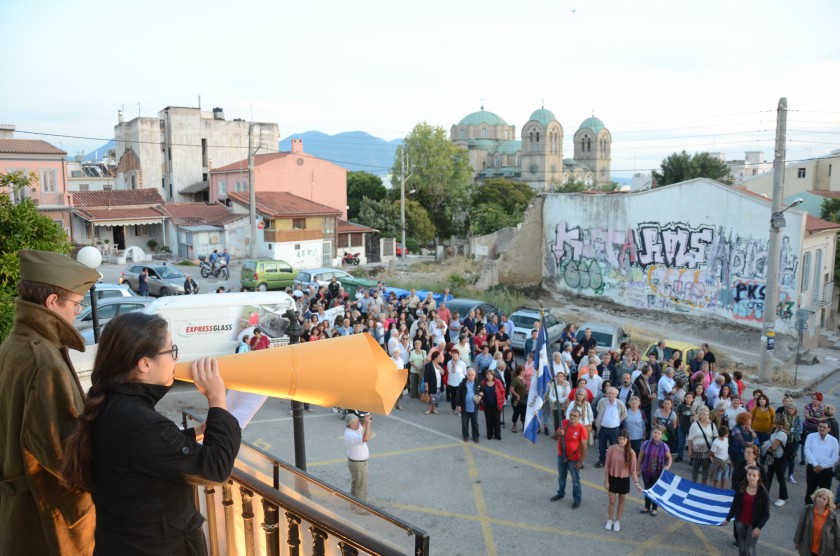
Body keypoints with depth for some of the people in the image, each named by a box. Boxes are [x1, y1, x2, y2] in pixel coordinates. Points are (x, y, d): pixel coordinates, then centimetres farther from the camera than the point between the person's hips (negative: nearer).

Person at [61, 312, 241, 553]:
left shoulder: (110, 406, -3)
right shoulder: (140, 424, -32)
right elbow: (214, 467, -26)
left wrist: (196, 433, 4)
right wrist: (217, 399, -22)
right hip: (155, 545, -9)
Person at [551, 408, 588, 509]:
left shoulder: (581, 428, -20)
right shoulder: (564, 423, -7)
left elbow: (583, 446, -16)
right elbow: (555, 438, 0)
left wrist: (580, 461, -15)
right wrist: (558, 434, -23)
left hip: (573, 459, -5)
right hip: (561, 456, 5)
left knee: (575, 480, 9)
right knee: (561, 477, 23)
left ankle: (577, 499, 24)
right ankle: (561, 494, 43)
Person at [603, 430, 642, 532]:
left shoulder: (631, 453, -13)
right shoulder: (612, 449, -16)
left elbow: (633, 470, -7)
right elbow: (607, 466, -8)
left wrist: (637, 483, -16)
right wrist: (606, 481, -7)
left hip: (624, 479, 1)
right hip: (612, 478, -1)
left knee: (621, 501, 16)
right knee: (612, 501, 9)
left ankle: (617, 521, 35)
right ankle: (610, 520, 32)